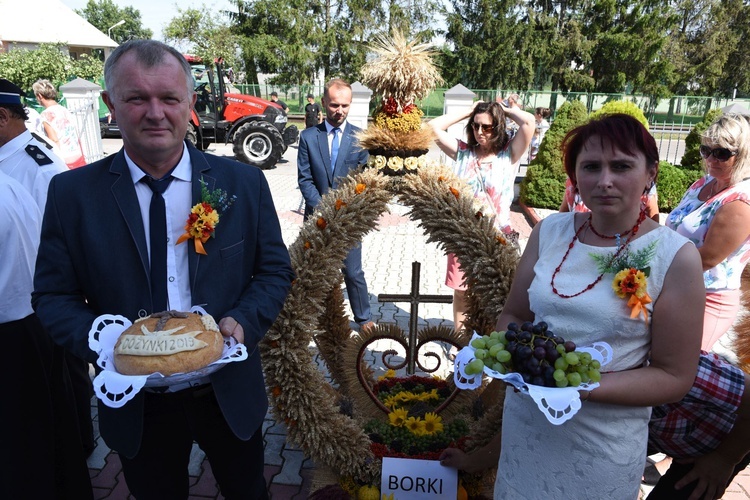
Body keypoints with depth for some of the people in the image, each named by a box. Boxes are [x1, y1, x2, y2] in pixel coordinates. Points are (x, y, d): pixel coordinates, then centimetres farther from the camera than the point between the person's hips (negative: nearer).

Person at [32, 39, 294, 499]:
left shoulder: (244, 183, -8)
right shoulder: (72, 193, -8)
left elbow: (276, 270, -2)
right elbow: (53, 297, -3)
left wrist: (243, 321, -19)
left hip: (231, 394, 1)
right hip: (136, 406, 0)